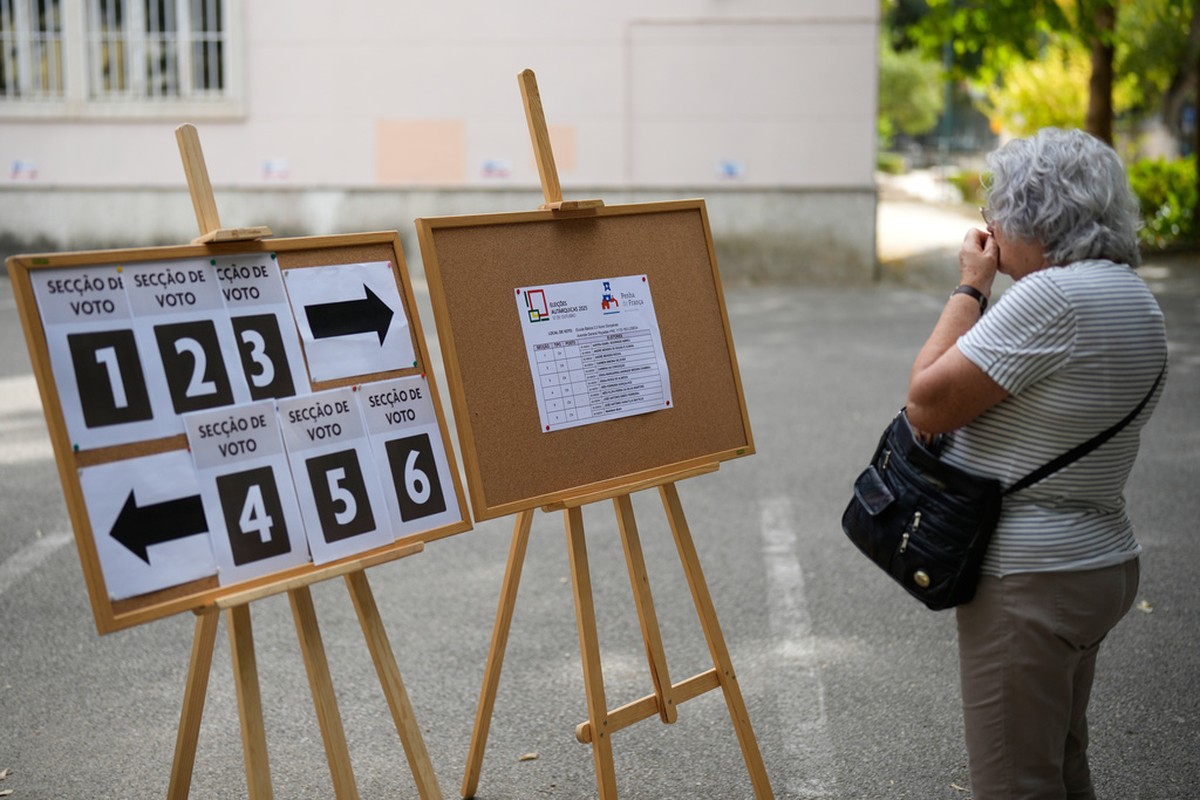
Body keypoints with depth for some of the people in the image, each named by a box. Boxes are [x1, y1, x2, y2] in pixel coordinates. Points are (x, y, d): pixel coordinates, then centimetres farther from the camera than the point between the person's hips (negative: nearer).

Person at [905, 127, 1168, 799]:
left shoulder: (1054, 296, -23)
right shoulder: (1134, 296, 9)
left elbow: (928, 402, -20)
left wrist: (970, 288, -11)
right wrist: (990, 290, 10)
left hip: (1028, 583, -10)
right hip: (1101, 561, 10)